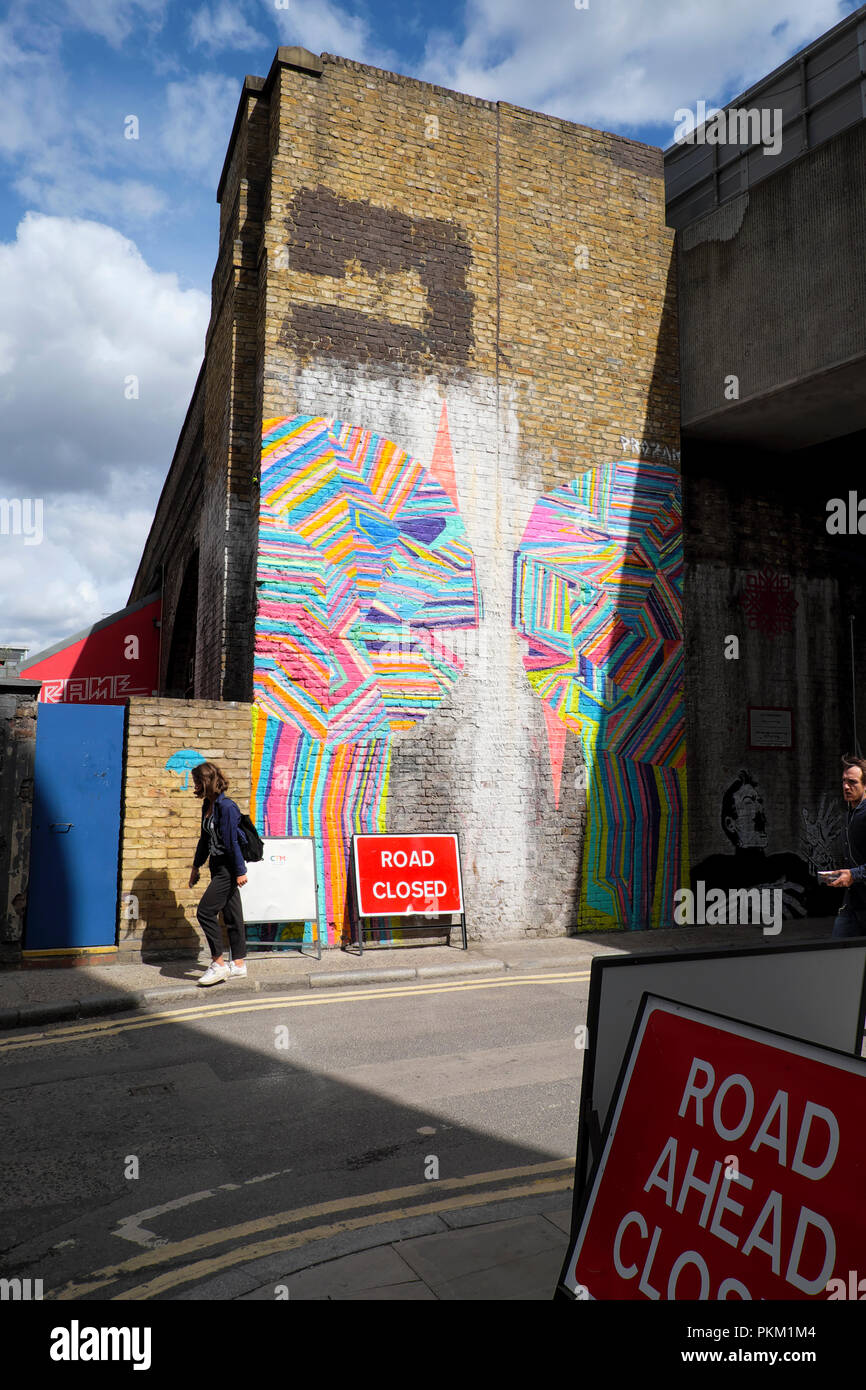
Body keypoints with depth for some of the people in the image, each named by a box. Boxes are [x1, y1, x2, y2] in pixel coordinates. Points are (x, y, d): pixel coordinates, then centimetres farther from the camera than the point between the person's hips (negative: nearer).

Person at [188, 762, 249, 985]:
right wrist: (196, 867, 23)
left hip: (228, 868, -9)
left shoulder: (226, 806, -18)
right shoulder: (207, 805, 10)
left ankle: (218, 964, -1)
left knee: (205, 912, -9)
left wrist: (240, 871, -17)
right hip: (218, 866, 9)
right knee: (231, 914, 12)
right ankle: (239, 963, 19)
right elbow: (205, 838, 19)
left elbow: (232, 840, -18)